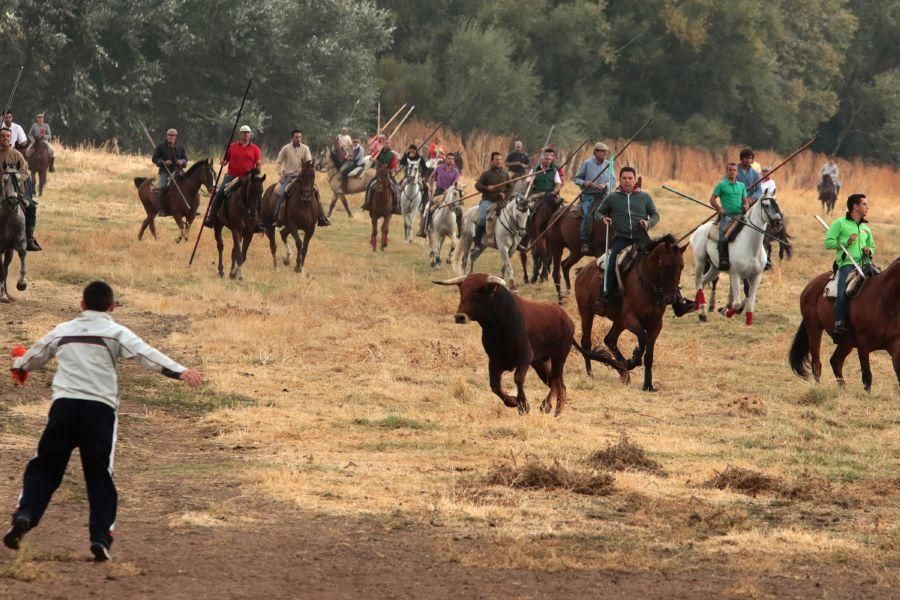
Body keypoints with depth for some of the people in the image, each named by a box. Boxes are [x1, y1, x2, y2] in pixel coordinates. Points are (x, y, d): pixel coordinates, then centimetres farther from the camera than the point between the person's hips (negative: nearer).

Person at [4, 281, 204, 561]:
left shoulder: (63, 330, 18)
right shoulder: (115, 332, 5)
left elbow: (35, 355, 34)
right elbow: (146, 354, -10)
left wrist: (19, 367, 56)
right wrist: (180, 372, -19)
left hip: (64, 403, 2)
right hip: (100, 408, -2)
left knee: (45, 466, 11)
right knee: (99, 475, 6)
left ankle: (25, 514, -9)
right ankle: (101, 536, -3)